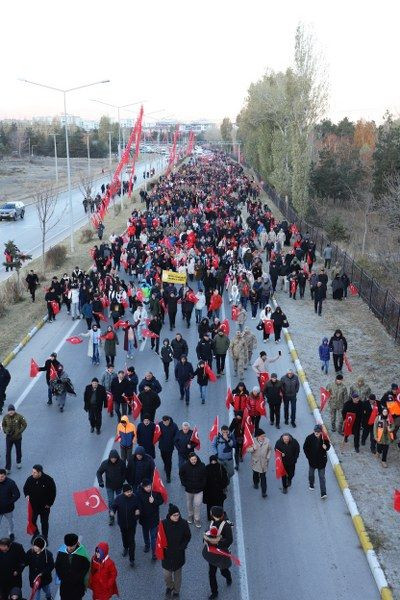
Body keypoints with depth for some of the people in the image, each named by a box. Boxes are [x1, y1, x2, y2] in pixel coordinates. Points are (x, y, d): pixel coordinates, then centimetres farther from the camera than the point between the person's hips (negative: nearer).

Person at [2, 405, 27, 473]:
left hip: (17, 437, -1)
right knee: (8, 452, -1)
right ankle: (8, 468, 6)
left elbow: (24, 425, -8)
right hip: (9, 437, 1)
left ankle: (18, 462, 44)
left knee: (18, 451, 18)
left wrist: (19, 432, -18)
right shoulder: (5, 417, -8)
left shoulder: (19, 417, -16)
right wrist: (5, 431, -9)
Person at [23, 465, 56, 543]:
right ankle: (35, 535, 39)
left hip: (44, 506, -2)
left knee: (44, 522, 12)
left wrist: (49, 503, -9)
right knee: (32, 521, 13)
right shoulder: (30, 479, -14)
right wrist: (27, 495, -13)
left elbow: (53, 492, -9)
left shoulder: (48, 480, -20)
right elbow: (25, 488, 7)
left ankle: (45, 537, 32)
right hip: (33, 505, 2)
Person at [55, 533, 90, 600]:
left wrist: (76, 579, -11)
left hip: (77, 586, -3)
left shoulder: (82, 555, -21)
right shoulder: (61, 552, -11)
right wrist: (61, 577, -4)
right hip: (64, 584, 3)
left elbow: (86, 568, -9)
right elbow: (57, 566, 3)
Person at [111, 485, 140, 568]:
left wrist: (138, 511, -28)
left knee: (131, 541, 1)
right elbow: (113, 506, -7)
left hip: (132, 523, -2)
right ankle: (125, 548, 57)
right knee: (124, 537, 27)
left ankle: (131, 559, 13)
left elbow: (138, 507, -6)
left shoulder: (135, 498, -19)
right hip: (122, 523, 2)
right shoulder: (118, 498, -19)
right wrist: (112, 511, -28)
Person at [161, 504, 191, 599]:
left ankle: (176, 591, 42)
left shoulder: (183, 523, -18)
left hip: (179, 554, 0)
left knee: (177, 573, 17)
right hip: (167, 553, 0)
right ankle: (169, 587, 42)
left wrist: (182, 546, -13)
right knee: (167, 574, 10)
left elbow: (188, 536, -3)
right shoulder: (164, 523, -18)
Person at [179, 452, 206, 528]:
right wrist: (184, 483, -2)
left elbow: (204, 476, -1)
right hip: (189, 489, 1)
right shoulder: (185, 466, -16)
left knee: (197, 504, -4)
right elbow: (181, 474, 3)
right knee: (189, 503, 20)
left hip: (199, 489, -1)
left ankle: (197, 519, 14)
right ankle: (190, 516, 43)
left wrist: (202, 484, -4)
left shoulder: (201, 466, -16)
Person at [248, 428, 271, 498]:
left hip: (264, 462, -1)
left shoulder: (267, 441, -15)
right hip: (255, 462, 1)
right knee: (255, 474, 24)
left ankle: (263, 492, 7)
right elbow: (248, 450, -10)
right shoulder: (253, 441, -17)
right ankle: (255, 483, 52)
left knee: (263, 477, 0)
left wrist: (268, 457, -6)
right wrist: (253, 448, -30)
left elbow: (270, 449, 2)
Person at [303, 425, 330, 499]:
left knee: (322, 477, 1)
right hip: (312, 460, 1)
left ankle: (323, 493, 3)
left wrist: (326, 447, -22)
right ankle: (311, 484, 50)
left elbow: (328, 446, 2)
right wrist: (309, 457, -8)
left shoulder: (324, 438, -15)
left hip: (321, 460, -1)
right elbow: (305, 448, -4)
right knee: (311, 473, 23)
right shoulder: (310, 438, -17)